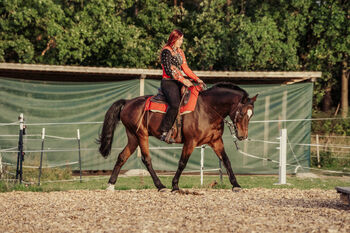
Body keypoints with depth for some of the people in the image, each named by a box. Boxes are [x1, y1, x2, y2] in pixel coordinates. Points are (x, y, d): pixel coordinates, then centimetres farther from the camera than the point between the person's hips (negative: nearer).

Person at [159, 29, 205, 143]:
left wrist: (197, 79, 8)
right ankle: (164, 132, -28)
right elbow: (168, 70, -15)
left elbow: (185, 68, 20)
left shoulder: (180, 52, 19)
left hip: (178, 82, 9)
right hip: (168, 82, -9)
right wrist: (183, 80, -18)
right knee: (175, 104, -31)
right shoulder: (166, 51, -7)